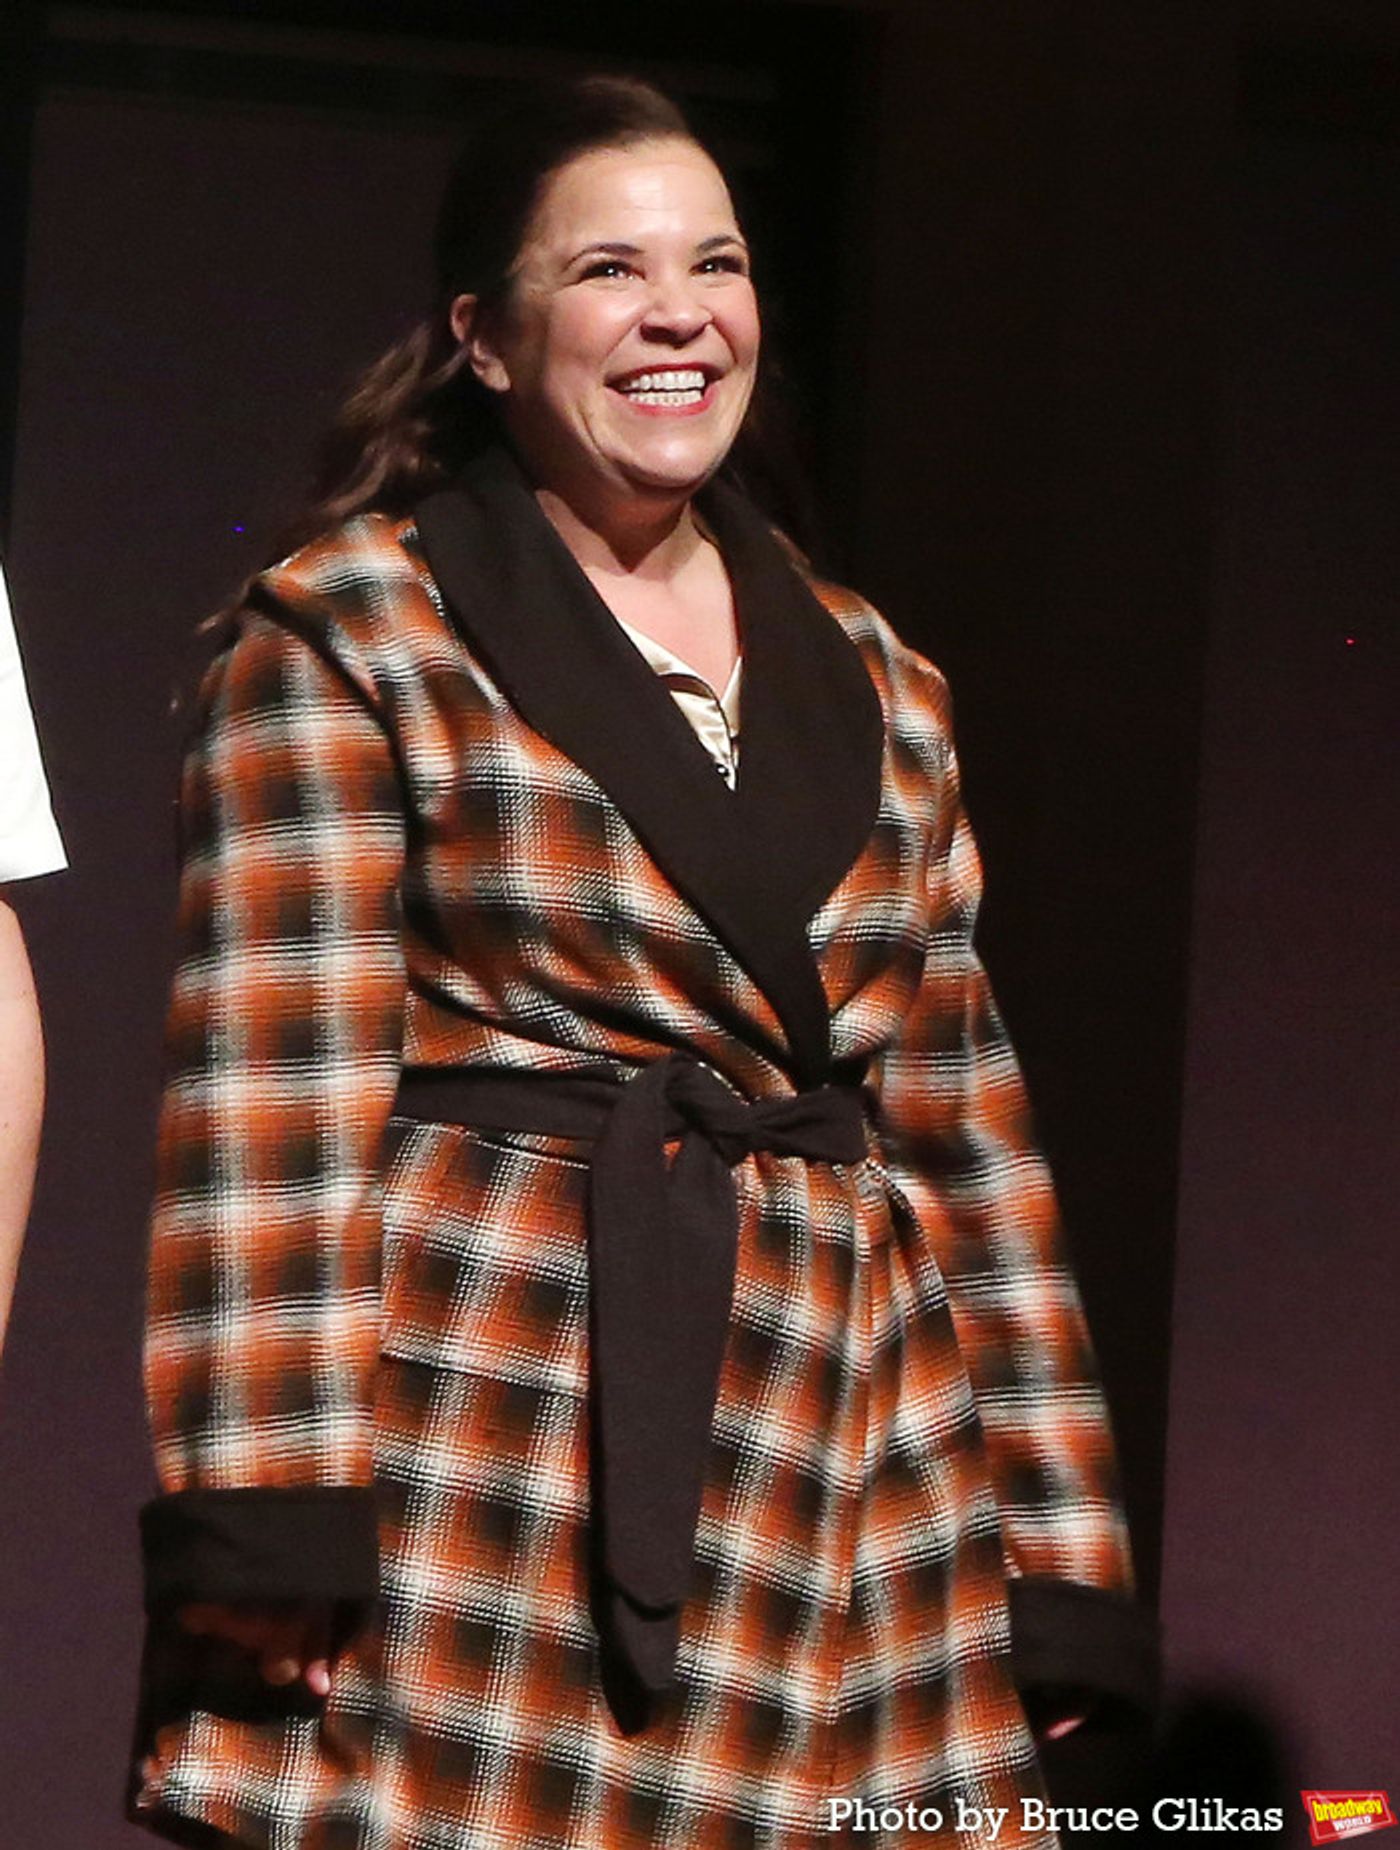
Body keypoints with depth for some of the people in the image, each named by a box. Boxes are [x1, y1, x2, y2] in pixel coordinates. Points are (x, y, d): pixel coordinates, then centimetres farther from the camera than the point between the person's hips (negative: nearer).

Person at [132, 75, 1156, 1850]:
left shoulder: (875, 686, 16)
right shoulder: (342, 637, 0)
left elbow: (958, 1109, 17)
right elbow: (275, 1103, -7)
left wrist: (1052, 1555, 12)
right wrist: (275, 1537, -15)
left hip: (850, 1484, 5)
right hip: (494, 1466, -5)